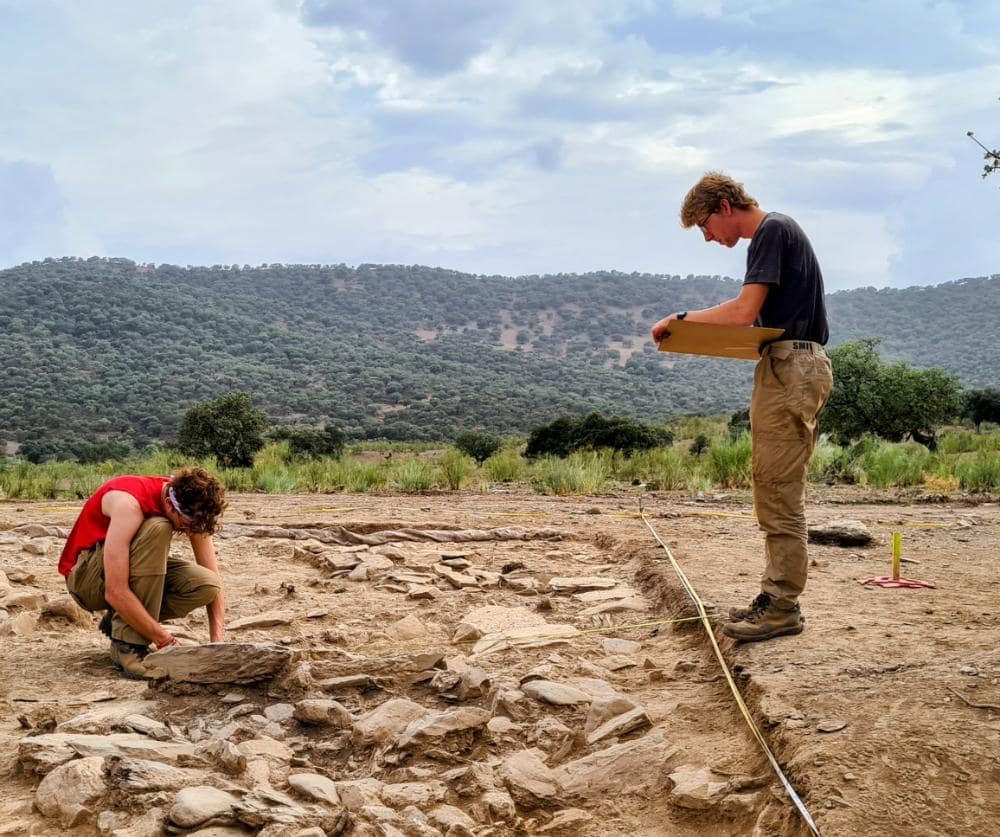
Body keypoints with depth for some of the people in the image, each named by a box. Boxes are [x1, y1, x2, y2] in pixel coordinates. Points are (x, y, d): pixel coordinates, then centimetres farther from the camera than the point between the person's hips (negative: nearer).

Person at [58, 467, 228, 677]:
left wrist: (217, 644, -21)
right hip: (85, 577, -6)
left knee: (207, 585, -21)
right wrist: (166, 642, -35)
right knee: (156, 530, -34)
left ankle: (119, 620, 0)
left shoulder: (190, 509, -13)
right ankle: (127, 644, -27)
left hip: (138, 576, 6)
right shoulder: (129, 503, -33)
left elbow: (214, 580, -9)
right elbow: (115, 593, -38)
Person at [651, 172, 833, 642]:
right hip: (797, 369, 10)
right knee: (777, 493, 12)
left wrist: (681, 319, -8)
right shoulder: (777, 232, 21)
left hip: (790, 370, -10)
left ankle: (783, 607, -4)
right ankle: (777, 597, 17)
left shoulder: (772, 230, -9)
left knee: (778, 493, -8)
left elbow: (744, 311, -18)